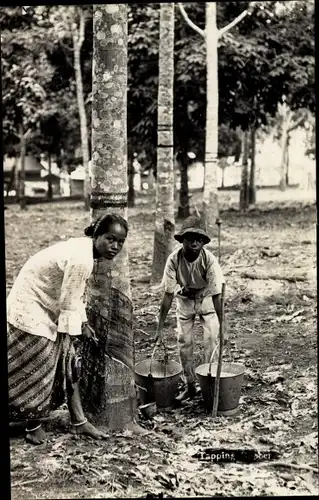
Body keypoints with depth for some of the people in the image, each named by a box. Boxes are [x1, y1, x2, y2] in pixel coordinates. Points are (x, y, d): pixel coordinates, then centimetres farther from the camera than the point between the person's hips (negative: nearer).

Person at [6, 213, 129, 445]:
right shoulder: (81, 259, -30)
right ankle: (33, 426, 22)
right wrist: (68, 338, -15)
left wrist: (83, 323, 13)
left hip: (48, 308, 10)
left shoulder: (84, 249, 0)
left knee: (68, 364, 11)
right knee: (37, 371, 2)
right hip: (30, 311, -10)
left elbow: (74, 294, 12)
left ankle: (79, 422, 19)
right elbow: (68, 305, -24)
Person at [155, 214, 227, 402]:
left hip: (206, 299, -1)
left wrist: (221, 326, -26)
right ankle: (190, 385, 18)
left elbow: (216, 295, -26)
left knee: (212, 339, -11)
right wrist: (160, 328, -21)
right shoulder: (174, 259, -28)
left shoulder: (209, 259, -32)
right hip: (184, 300, 2)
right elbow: (168, 295, -22)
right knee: (184, 341, 2)